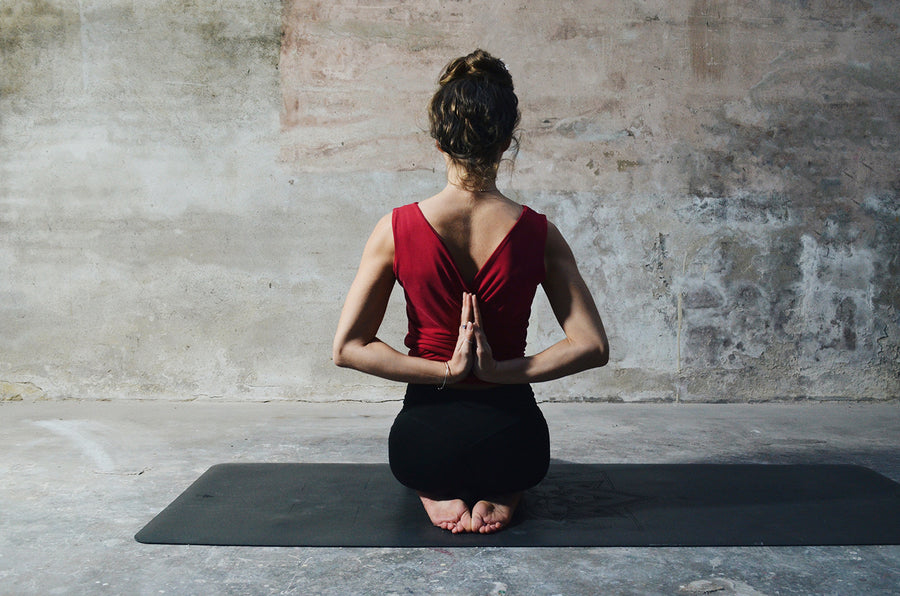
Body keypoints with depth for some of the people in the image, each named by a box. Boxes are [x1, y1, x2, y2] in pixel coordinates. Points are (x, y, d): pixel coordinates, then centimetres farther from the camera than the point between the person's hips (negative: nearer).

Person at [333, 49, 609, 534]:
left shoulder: (397, 229, -11)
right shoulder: (538, 234, -10)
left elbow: (347, 347, -9)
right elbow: (592, 347, -10)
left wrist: (445, 371, -11)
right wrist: (501, 369, -10)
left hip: (421, 445, 0)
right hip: (513, 445, 0)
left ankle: (440, 492, 7)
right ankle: (499, 493, 7)